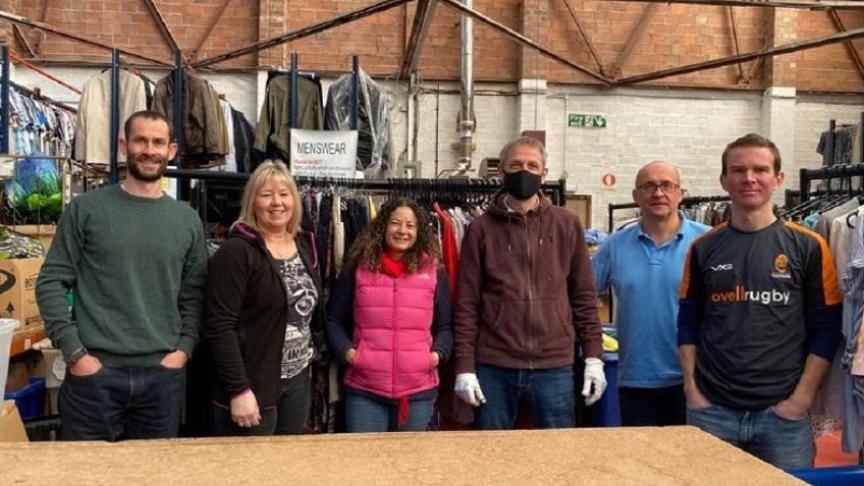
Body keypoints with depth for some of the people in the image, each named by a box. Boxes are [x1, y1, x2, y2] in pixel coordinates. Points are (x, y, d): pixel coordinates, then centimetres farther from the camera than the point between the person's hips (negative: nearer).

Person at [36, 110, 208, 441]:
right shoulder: (85, 209, -1)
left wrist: (184, 349, -2)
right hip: (94, 371, -2)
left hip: (163, 374, 3)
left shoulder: (188, 220, 7)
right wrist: (74, 352, -9)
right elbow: (51, 282, -2)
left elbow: (194, 294, 10)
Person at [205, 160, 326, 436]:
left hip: (299, 379, 7)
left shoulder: (305, 245, 8)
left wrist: (318, 354, 10)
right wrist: (238, 390, -21)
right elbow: (219, 326, -18)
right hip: (254, 384, -6)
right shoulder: (236, 251, -13)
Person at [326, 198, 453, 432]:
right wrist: (347, 351, -7)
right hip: (364, 389, -1)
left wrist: (438, 353, -7)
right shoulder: (358, 268, 3)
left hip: (419, 390, 1)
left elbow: (445, 325, 10)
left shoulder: (434, 271, 5)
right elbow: (334, 320, 8)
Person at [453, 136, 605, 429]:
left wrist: (593, 357, 2)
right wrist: (464, 367, -4)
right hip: (493, 367, 0)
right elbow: (466, 303, 1)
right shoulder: (482, 229, 1)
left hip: (555, 366, 1)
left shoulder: (567, 225, 4)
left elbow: (584, 294, 6)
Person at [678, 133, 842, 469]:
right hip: (712, 408, 2)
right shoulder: (704, 248, 4)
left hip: (782, 411, -1)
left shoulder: (808, 246, -2)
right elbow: (688, 323, 6)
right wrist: (692, 389, -2)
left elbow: (826, 329, -2)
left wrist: (802, 398, -8)